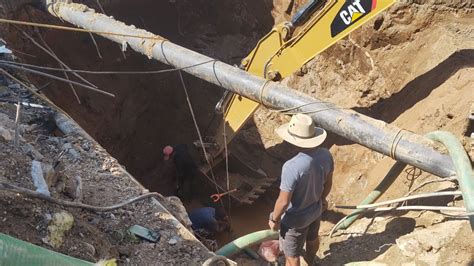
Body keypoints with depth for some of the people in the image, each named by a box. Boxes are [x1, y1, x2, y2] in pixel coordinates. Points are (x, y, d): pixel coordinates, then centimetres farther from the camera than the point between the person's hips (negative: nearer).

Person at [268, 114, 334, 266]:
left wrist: (274, 219, -9)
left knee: (291, 254, 20)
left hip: (295, 219, -7)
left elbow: (283, 201, -28)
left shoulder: (292, 167, -39)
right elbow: (328, 184, -1)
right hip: (316, 210, 7)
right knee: (312, 239, 35)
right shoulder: (326, 155, -18)